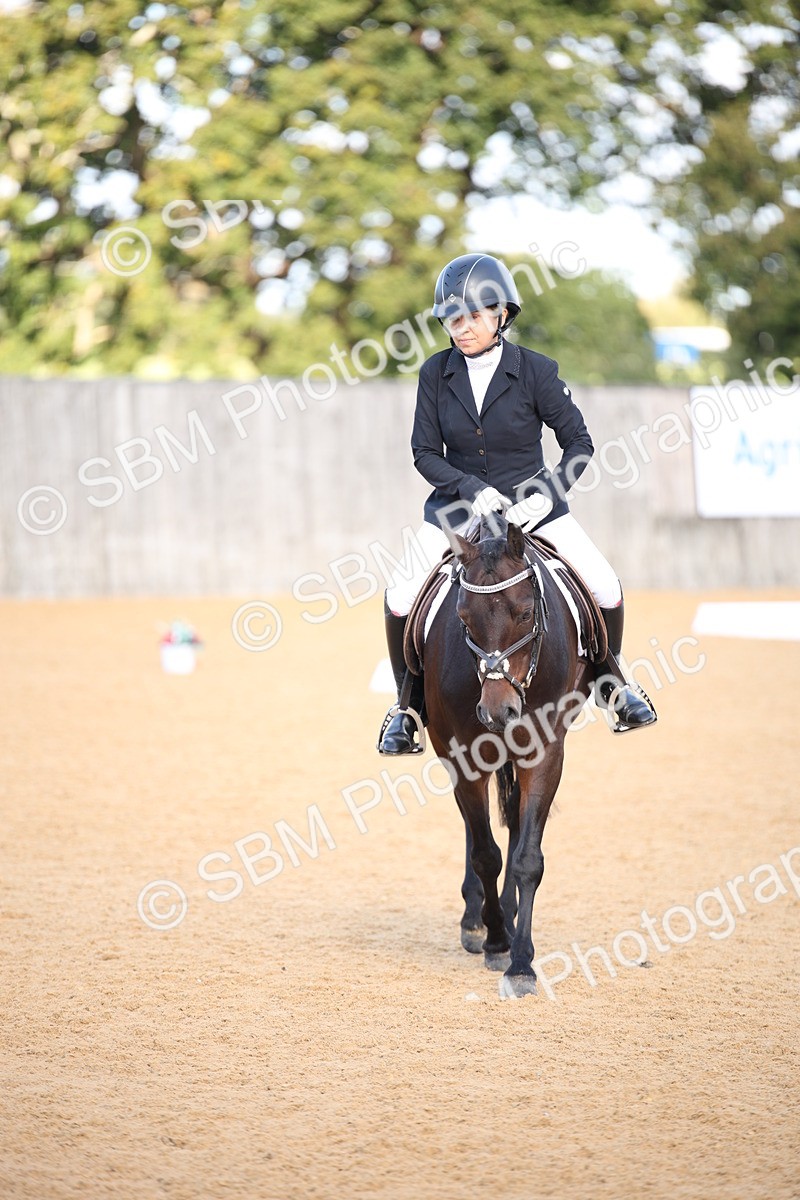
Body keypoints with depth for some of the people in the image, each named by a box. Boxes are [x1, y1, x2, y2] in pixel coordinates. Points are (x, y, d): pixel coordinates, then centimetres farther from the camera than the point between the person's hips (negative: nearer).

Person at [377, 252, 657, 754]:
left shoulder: (535, 370, -11)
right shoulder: (436, 373, -6)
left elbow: (579, 442, -7)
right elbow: (425, 453, -3)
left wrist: (545, 495, -21)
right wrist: (473, 489, -19)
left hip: (529, 501, -1)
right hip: (459, 503, 1)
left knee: (606, 588, -11)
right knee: (401, 599, -15)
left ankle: (607, 679, 17)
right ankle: (409, 704, 7)